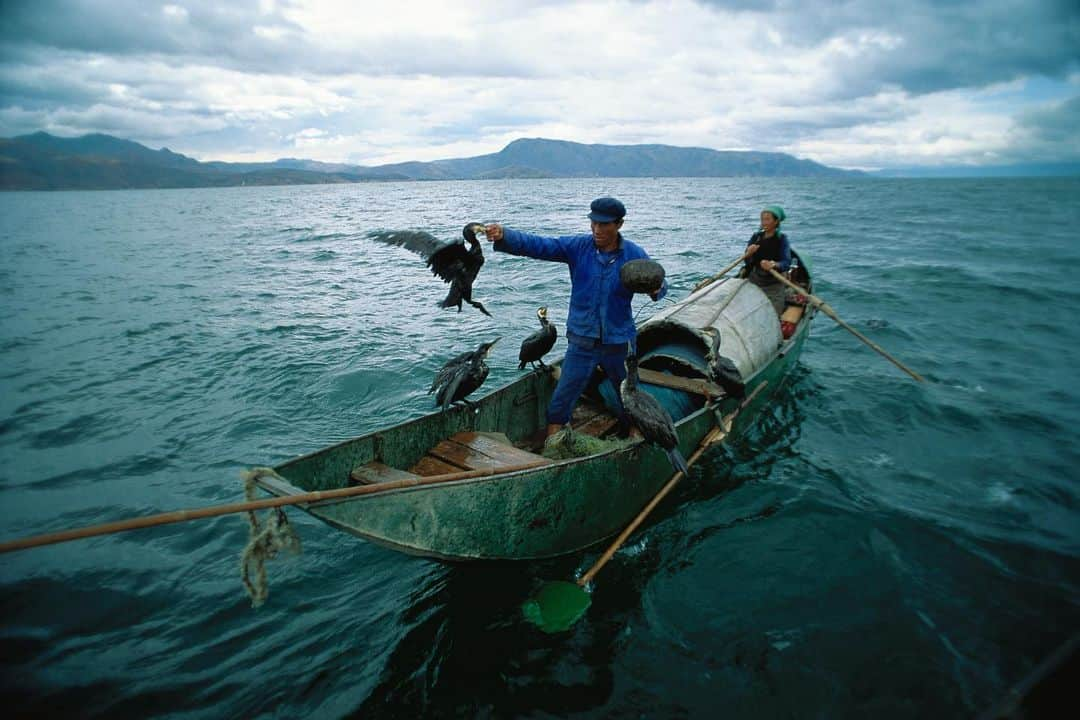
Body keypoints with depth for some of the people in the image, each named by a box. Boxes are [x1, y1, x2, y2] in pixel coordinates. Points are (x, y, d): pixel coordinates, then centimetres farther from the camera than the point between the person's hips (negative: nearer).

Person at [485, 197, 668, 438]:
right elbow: (536, 245, -15)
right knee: (561, 401, -1)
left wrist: (656, 289, -26)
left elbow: (659, 284, 0)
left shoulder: (634, 255, -7)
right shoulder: (578, 247, -7)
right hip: (581, 342, 0)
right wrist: (503, 235, -32)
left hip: (619, 343, 1)